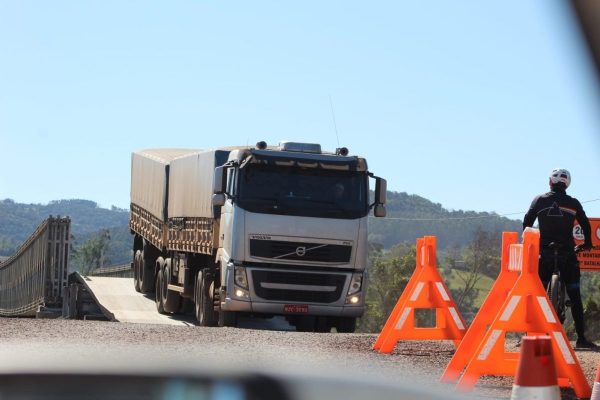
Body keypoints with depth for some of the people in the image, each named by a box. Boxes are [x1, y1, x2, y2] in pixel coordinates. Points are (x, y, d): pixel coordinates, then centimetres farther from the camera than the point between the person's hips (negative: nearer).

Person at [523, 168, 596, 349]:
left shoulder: (540, 200, 3)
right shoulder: (573, 203, 4)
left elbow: (527, 223, 5)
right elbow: (586, 225, 12)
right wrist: (587, 244, 29)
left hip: (544, 252, 0)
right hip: (568, 254, 0)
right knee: (574, 296, 1)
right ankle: (581, 338, -4)